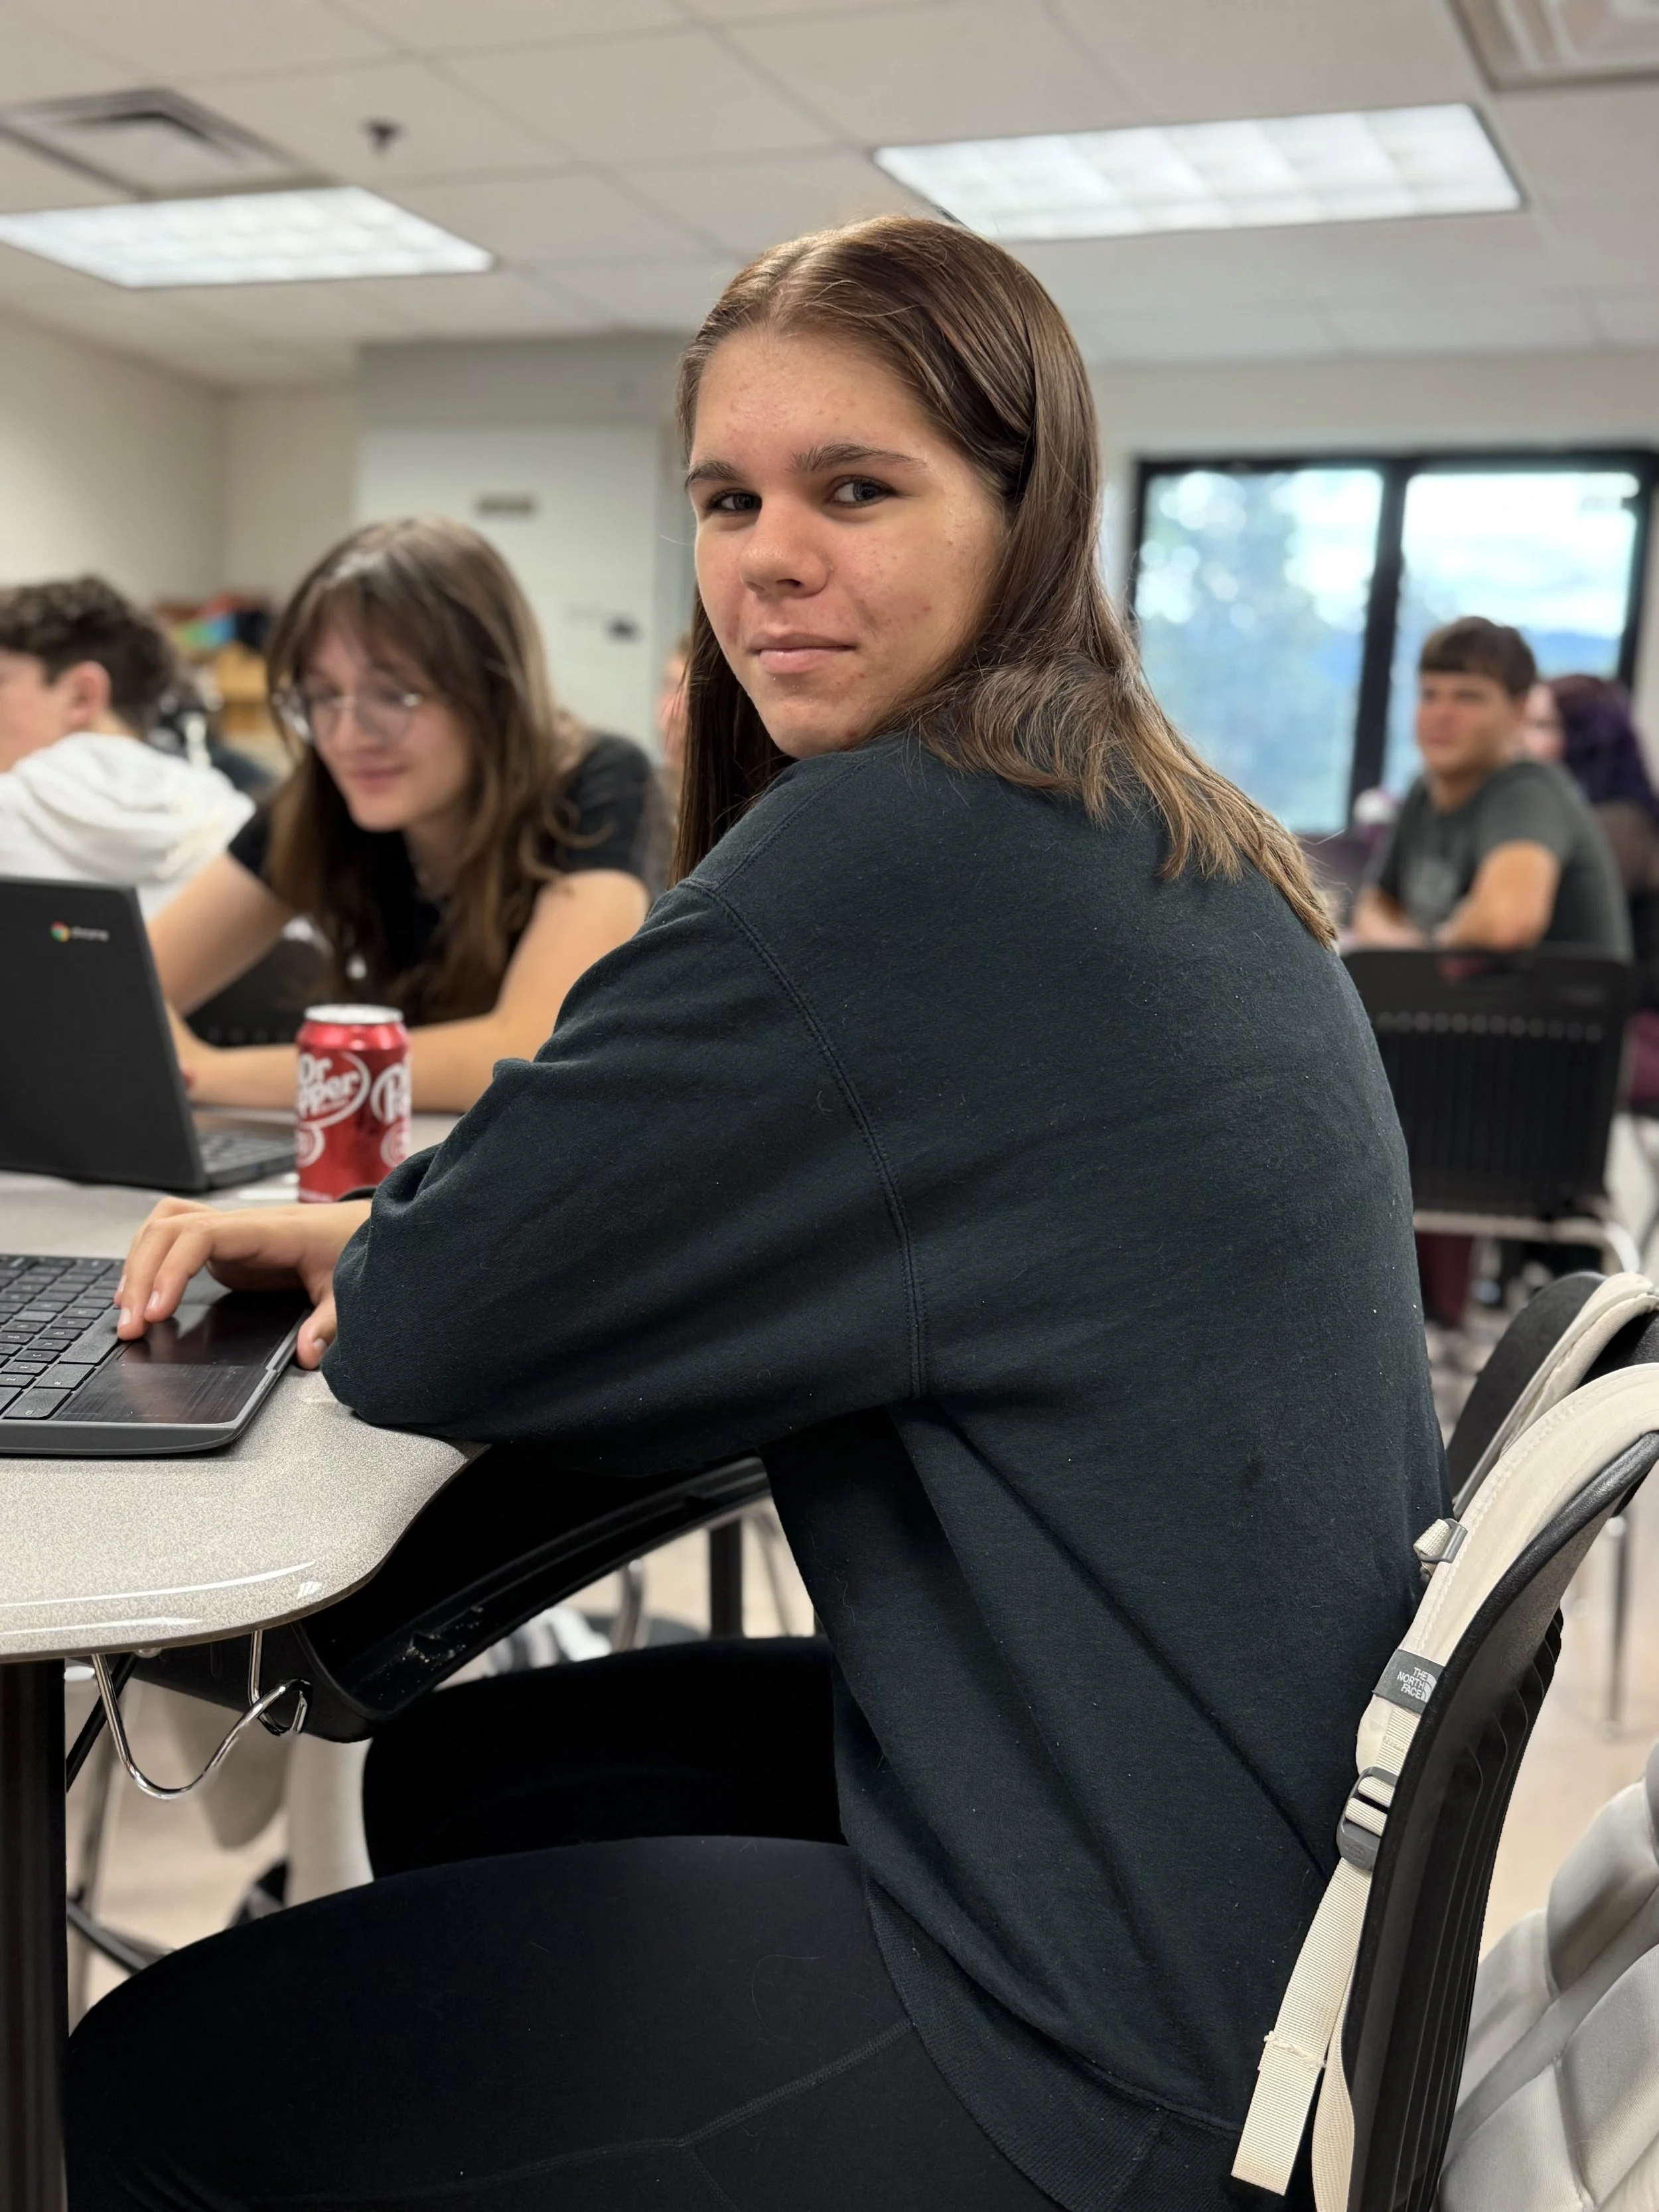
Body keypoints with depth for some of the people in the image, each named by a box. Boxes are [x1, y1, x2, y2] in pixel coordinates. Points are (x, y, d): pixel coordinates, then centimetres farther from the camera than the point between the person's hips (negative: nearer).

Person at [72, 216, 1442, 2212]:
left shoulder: (897, 850, -24)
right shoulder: (1176, 847, 7)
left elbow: (435, 1334, -16)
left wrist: (376, 1281, 7)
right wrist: (387, 1230, 4)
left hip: (1120, 2050, -9)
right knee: (457, 1774, 24)